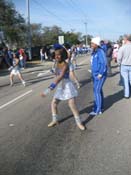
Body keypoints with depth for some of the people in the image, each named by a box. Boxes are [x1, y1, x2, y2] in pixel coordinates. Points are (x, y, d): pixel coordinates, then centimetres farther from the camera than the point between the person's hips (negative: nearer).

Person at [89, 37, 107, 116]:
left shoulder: (100, 52, -17)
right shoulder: (94, 52, 9)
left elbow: (104, 63, -22)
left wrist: (100, 74, -21)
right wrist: (93, 73, 15)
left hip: (100, 75, -9)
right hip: (95, 74, 9)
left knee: (97, 91, -9)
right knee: (98, 90, 16)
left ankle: (97, 110, -2)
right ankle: (101, 106, 29)